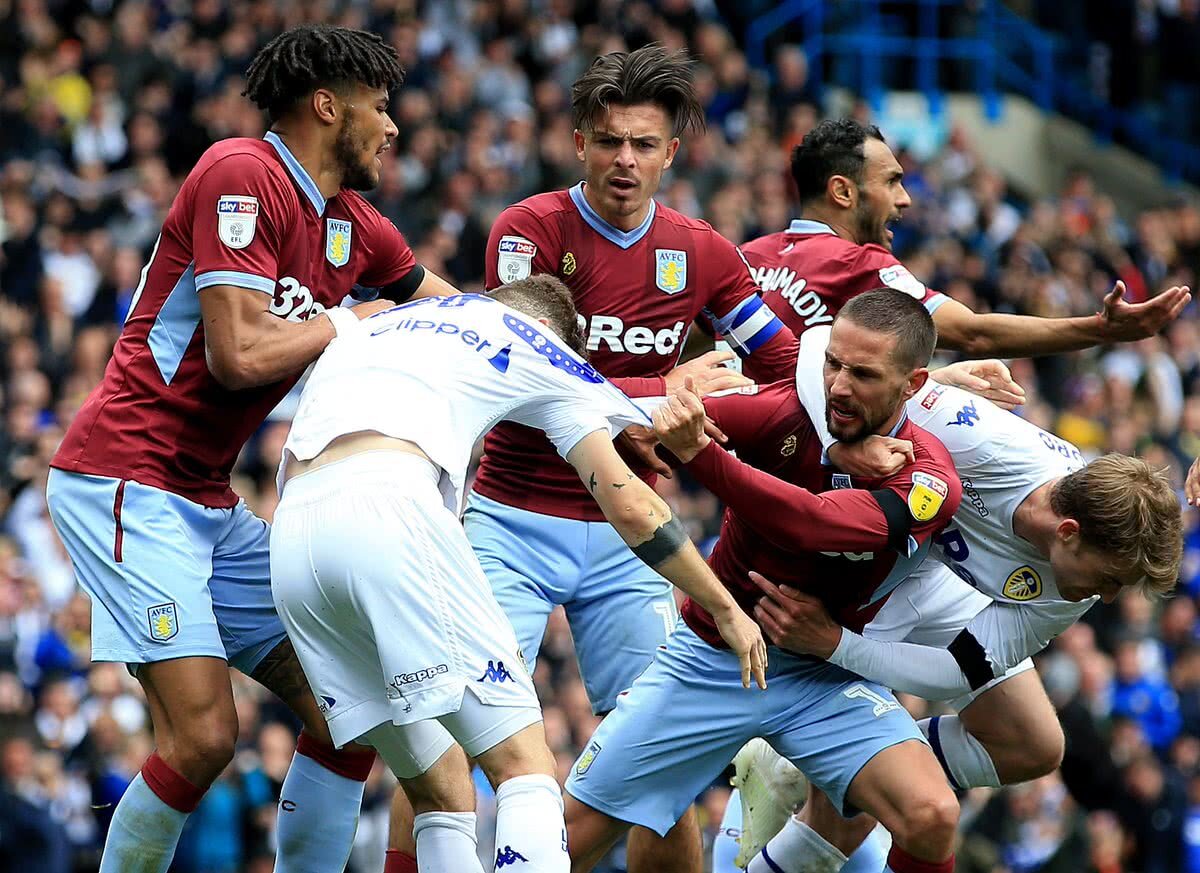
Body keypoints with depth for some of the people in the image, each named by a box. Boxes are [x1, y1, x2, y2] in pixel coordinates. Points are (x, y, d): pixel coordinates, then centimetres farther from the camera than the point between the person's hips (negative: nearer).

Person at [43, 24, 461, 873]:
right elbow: (239, 355, -22)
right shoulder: (241, 175, -14)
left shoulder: (356, 228, 12)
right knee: (204, 733, -20)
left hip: (210, 502, 9)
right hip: (126, 480, -9)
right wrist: (351, 322, -6)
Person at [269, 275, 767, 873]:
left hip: (290, 538, 6)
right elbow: (628, 504, 17)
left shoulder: (377, 325, 37)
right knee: (525, 767, -5)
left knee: (440, 786, 15)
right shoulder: (535, 339, 22)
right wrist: (725, 609, 26)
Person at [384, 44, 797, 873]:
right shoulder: (530, 229, -9)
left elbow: (790, 370, 9)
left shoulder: (701, 253, 3)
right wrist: (664, 391, -23)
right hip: (514, 523, -3)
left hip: (624, 538, 3)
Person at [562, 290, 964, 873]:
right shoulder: (788, 410, -15)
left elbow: (811, 523, -38)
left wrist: (699, 454, -48)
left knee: (932, 817, -24)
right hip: (708, 654, 2)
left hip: (822, 676, -1)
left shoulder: (929, 480, -21)